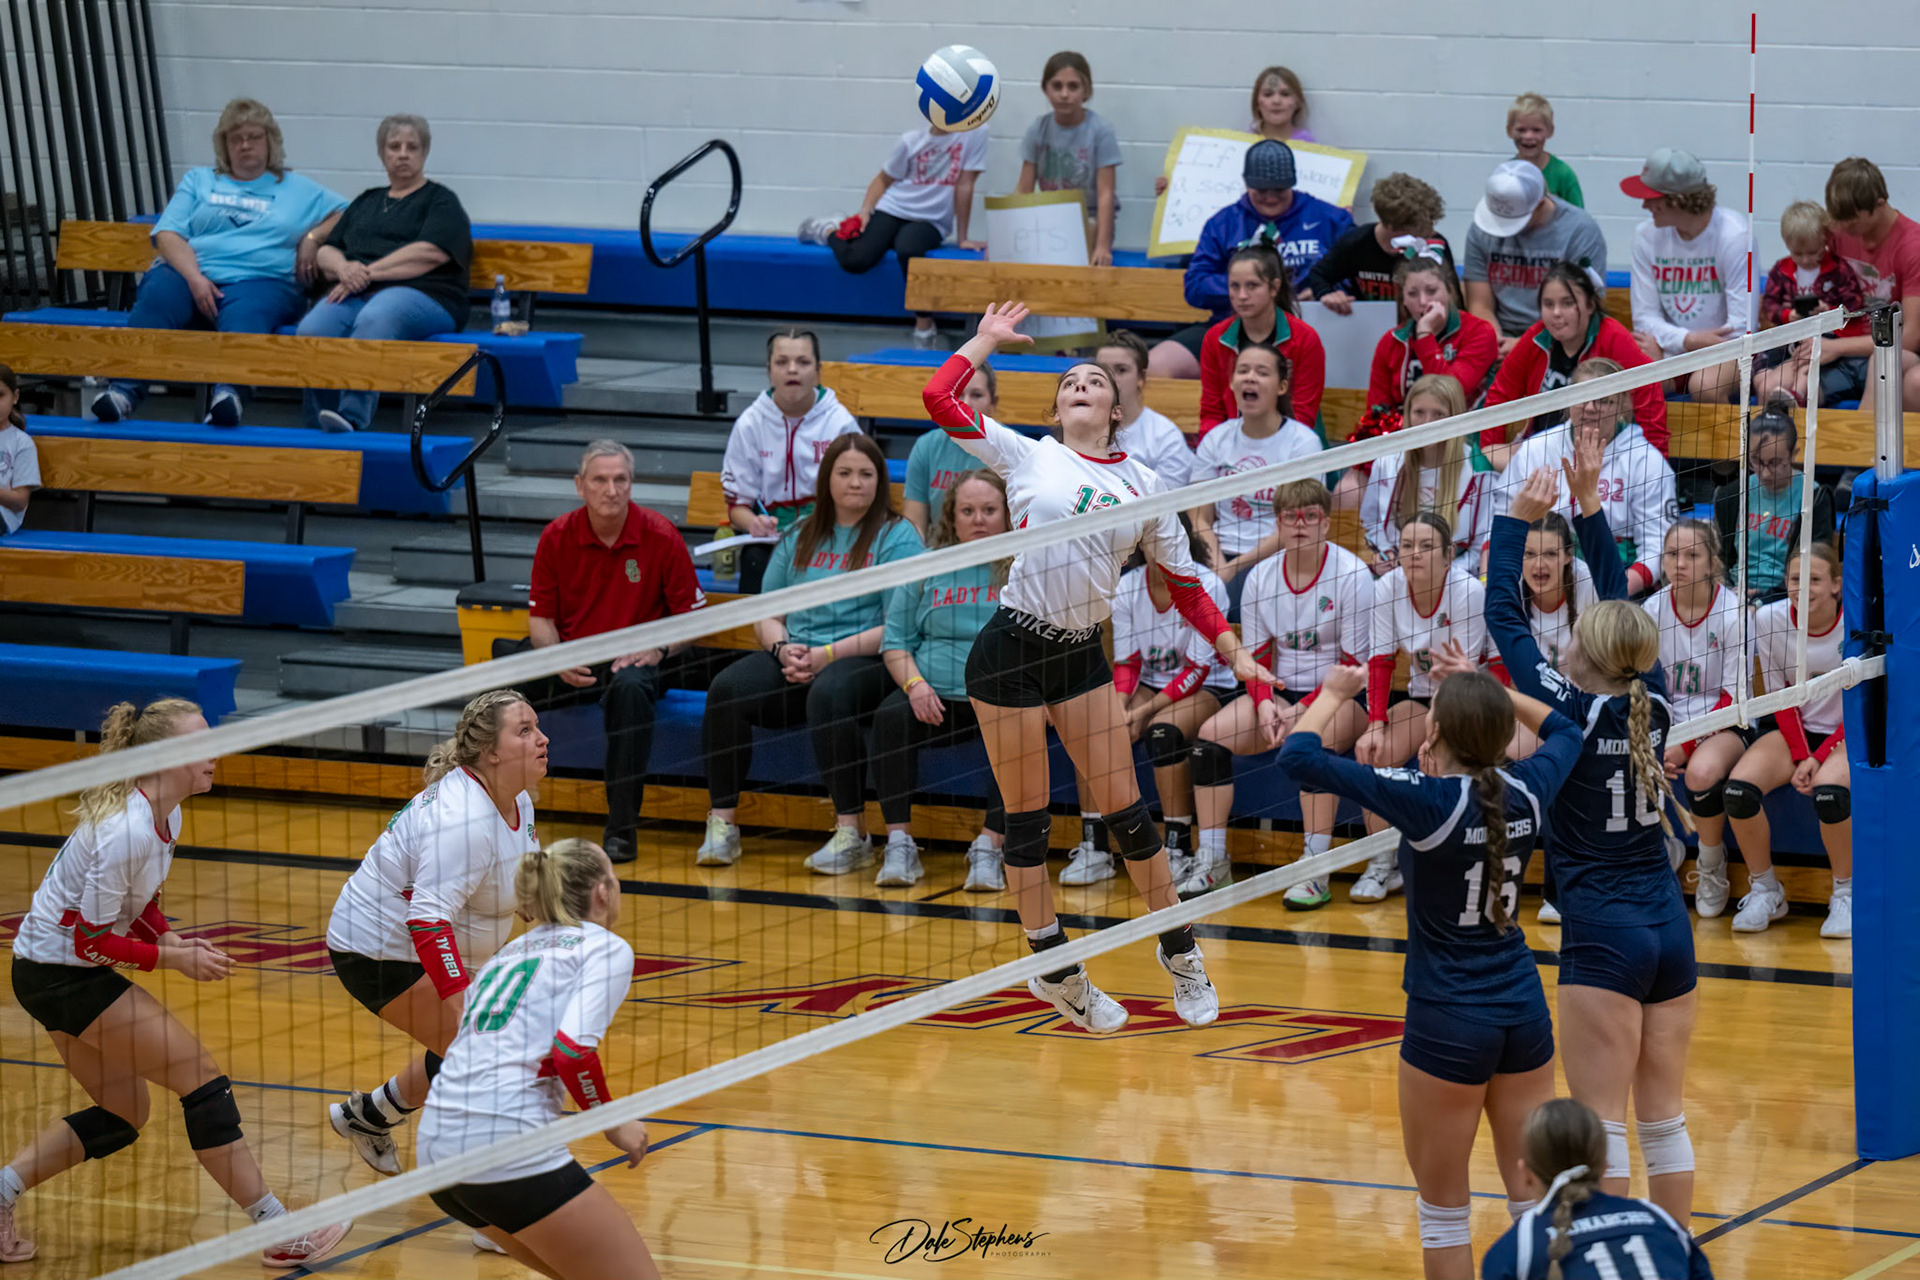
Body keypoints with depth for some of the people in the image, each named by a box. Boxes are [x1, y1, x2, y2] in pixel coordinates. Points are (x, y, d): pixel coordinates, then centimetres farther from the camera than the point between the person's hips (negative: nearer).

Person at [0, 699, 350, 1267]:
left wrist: (176, 941, -3)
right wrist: (176, 958, -16)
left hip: (62, 969, 10)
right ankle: (277, 1232, -7)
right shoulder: (128, 832, -26)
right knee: (202, 1080, -9)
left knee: (123, 1114, 15)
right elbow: (92, 941, -22)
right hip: (61, 972, -10)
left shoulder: (165, 817, 3)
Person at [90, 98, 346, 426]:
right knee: (156, 297, -34)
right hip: (188, 273, 1)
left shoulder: (299, 189, 27)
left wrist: (314, 237, 1)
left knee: (245, 314, -38)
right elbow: (167, 235, 12)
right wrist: (194, 278, -8)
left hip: (262, 280, -1)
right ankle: (125, 389, -51)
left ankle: (229, 392, -65)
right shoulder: (199, 181, 27)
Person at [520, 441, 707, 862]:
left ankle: (622, 828, -33)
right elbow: (541, 617, 6)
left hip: (634, 659, -2)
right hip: (569, 659, 2)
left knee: (631, 687, -39)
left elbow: (693, 615, 0)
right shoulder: (556, 538, 0)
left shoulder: (661, 536, -6)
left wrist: (658, 650, -17)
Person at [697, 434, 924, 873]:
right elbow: (767, 616, 19)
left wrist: (827, 654, -15)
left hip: (866, 663, -5)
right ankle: (722, 826, -19)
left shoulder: (897, 537, 2)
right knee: (727, 690, -24)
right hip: (794, 660, 5)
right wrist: (784, 650, -5)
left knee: (828, 694, -39)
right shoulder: (800, 537, 18)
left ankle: (852, 834, -33)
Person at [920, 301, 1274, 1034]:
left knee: (1124, 809, 5)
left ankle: (1178, 949, 22)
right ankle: (1054, 969, 16)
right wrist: (988, 339, 11)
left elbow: (1184, 582, 14)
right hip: (1012, 650, -2)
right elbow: (940, 399, -1)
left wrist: (1234, 653, 7)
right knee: (1027, 819, 4)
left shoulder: (1143, 485, 8)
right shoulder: (1028, 457, 1)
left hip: (1081, 654, 2)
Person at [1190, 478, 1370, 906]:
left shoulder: (1351, 574, -12)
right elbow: (1255, 657, 8)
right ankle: (1211, 863, -11)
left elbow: (1354, 666, -13)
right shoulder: (1261, 578, 3)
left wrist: (1303, 710, -21)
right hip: (1281, 693, 5)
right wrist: (1265, 705, -12)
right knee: (1210, 734, -17)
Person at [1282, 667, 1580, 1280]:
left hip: (1448, 1024, -5)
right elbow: (1563, 732, 21)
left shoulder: (1427, 799, -19)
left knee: (1444, 1209, 8)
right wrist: (1488, 690, 22)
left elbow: (1298, 755, -18)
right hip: (1524, 1011, 5)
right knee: (1536, 1200, 13)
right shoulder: (1526, 792, -4)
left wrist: (1334, 693, -2)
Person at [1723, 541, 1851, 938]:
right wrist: (1799, 756, -11)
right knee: (1739, 788, -26)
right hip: (1790, 728, 3)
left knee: (1829, 791, -36)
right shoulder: (1770, 619, -8)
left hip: (1844, 732, -3)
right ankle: (1765, 892, -4)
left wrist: (1819, 759, -17)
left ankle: (1845, 895, -12)